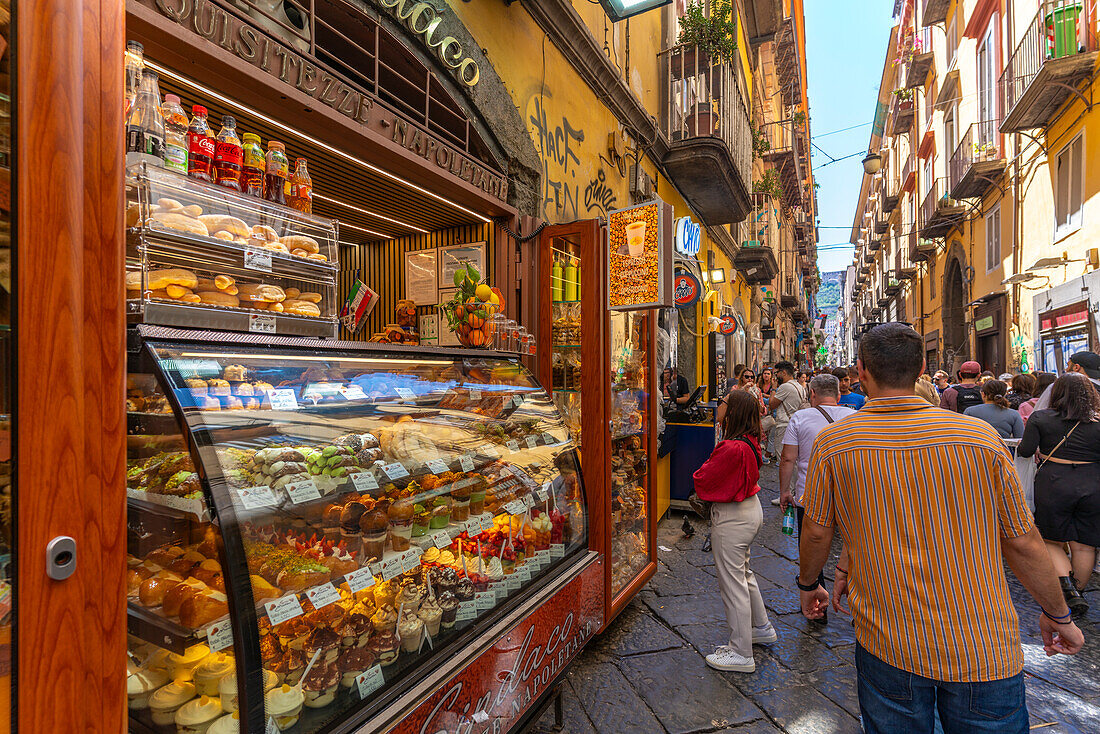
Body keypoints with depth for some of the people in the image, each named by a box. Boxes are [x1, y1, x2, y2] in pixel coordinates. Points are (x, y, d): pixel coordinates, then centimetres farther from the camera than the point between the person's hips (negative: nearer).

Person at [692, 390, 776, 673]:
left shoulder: (731, 448, -29)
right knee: (743, 574, 26)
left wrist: (701, 469, -1)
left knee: (732, 582, 4)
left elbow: (701, 481, -21)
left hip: (732, 517, -10)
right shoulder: (750, 442, 1)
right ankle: (762, 628, 45)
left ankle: (741, 653, 17)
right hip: (751, 509, 10)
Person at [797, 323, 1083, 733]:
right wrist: (1058, 615, 17)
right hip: (985, 650, 1)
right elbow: (1023, 542, 0)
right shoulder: (980, 436, -9)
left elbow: (817, 532, -1)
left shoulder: (832, 443, -12)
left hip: (886, 648, 0)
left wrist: (807, 584, 17)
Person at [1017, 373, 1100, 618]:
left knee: (1052, 541, 12)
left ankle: (1067, 587, -5)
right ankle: (1077, 592, 25)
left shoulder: (1040, 418, -7)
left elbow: (1025, 451, -9)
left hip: (1054, 485, -2)